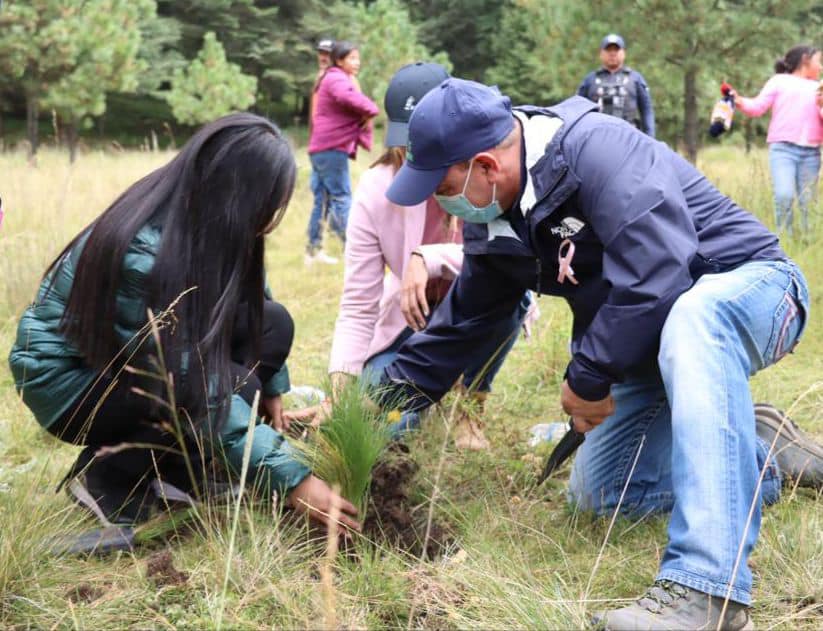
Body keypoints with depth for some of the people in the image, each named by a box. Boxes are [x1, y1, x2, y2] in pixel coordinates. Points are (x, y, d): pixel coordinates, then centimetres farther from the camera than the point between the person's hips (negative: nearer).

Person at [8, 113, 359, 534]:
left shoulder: (202, 219, -13)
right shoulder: (142, 256, -35)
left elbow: (254, 299, 7)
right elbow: (195, 391, -33)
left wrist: (272, 388, 6)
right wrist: (291, 479, -33)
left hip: (143, 355, 8)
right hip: (67, 375, -8)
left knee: (273, 322, -10)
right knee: (229, 386, -27)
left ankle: (173, 462, 1)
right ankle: (108, 474, -5)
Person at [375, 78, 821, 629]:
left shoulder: (596, 150, -29)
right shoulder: (495, 223, -1)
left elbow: (657, 274, -37)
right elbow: (460, 325, 11)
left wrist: (587, 377, -24)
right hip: (649, 340, 9)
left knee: (692, 321, -44)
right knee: (600, 492, 3)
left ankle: (707, 586, -48)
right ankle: (763, 456, 20)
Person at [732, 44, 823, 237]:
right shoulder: (780, 81, 14)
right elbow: (758, 106, 4)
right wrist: (739, 102, -15)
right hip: (783, 148, -4)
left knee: (807, 202, 2)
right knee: (784, 195, -20)